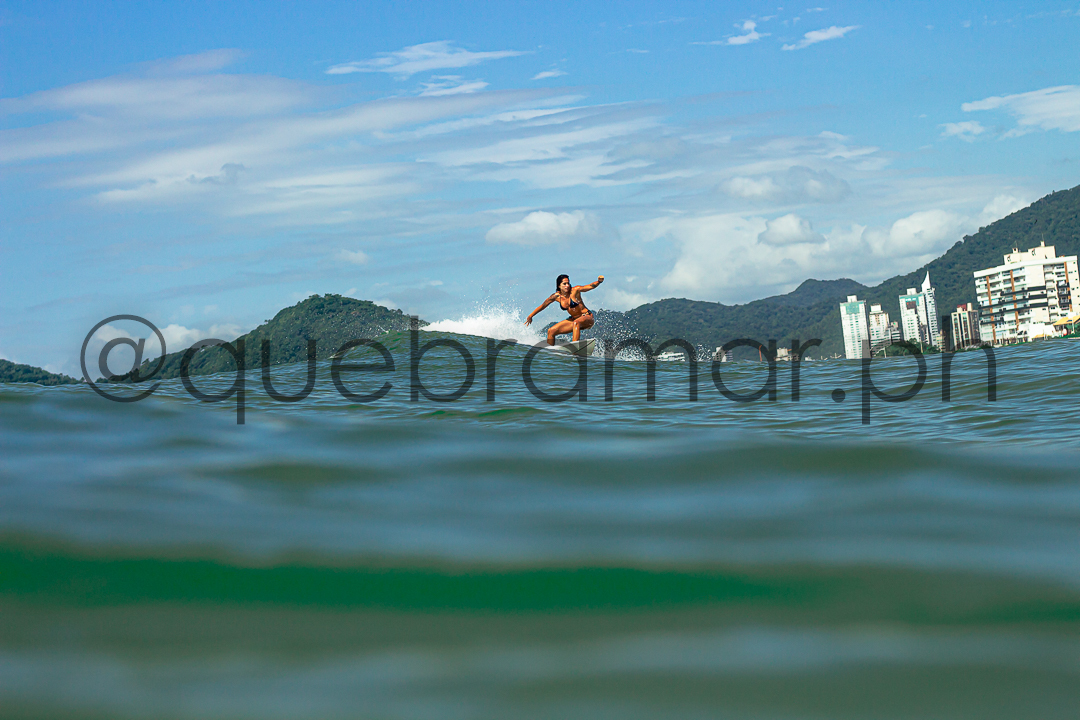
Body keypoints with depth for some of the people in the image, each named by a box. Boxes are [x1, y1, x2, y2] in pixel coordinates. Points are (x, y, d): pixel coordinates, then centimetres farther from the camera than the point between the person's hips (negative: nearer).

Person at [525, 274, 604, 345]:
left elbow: (590, 286, -27)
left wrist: (598, 281, -47)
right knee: (551, 331, 3)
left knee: (576, 323, -40)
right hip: (574, 319, 6)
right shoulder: (556, 296, -3)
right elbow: (543, 306, 6)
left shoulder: (575, 290, -16)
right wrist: (530, 316, 8)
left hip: (587, 317, -6)